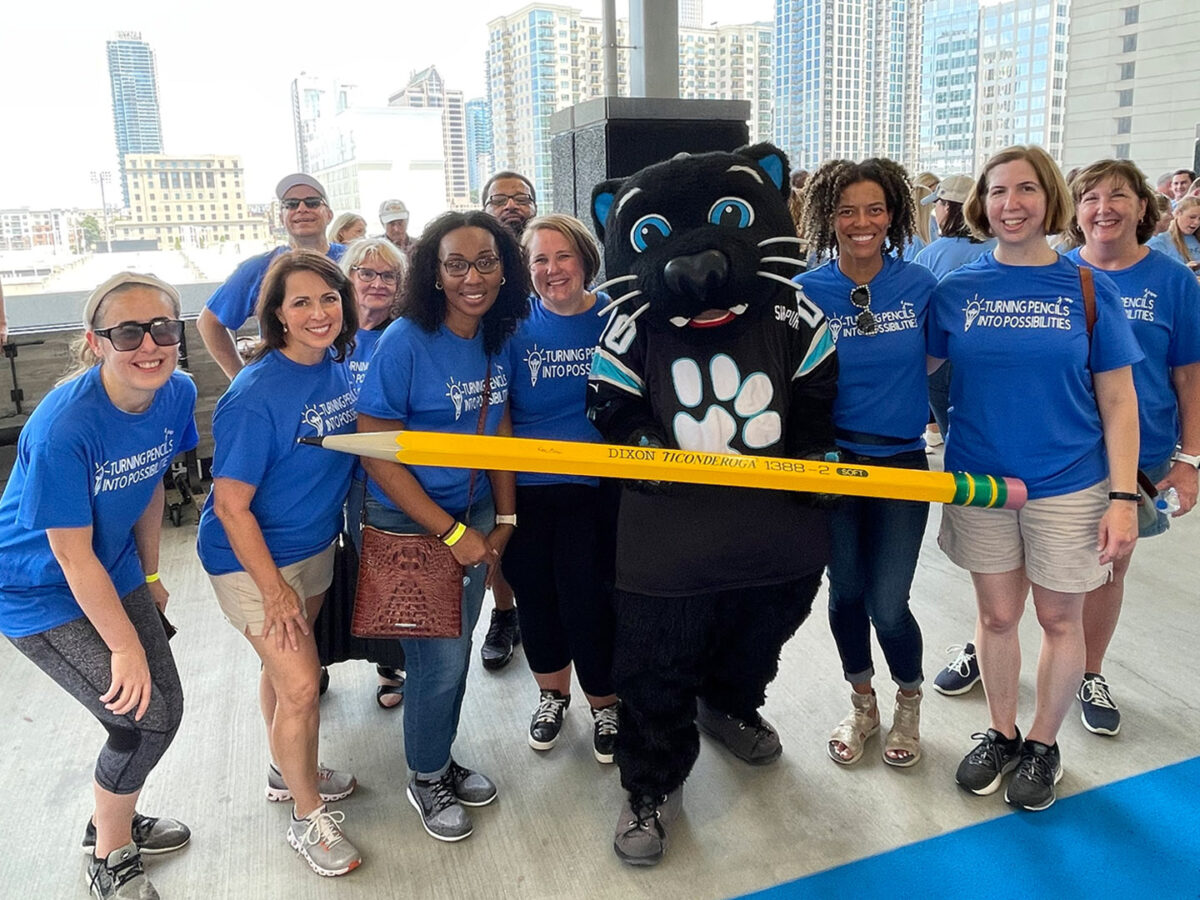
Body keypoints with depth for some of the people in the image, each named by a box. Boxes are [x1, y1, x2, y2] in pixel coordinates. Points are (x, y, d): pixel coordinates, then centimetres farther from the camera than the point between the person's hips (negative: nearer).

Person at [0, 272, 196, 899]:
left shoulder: (177, 394, -13)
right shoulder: (64, 428, -32)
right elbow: (73, 557, -24)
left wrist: (150, 575, 12)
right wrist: (126, 646, -16)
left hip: (114, 571, 7)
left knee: (163, 702, 11)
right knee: (145, 717, -9)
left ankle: (114, 820, 40)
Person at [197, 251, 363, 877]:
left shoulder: (339, 368, -4)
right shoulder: (256, 396, -26)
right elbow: (231, 506, -21)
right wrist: (274, 590, -17)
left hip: (316, 545, 6)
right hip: (253, 558, -6)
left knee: (283, 666, 22)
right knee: (300, 685, -2)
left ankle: (288, 771, 43)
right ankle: (307, 816, 18)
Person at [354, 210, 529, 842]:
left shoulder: (498, 340, -2)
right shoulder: (406, 342, -20)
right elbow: (375, 453, -19)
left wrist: (504, 519, 4)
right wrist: (452, 533, -18)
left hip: (474, 513, 6)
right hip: (407, 520, -6)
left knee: (457, 647, 16)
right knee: (440, 657, 2)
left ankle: (442, 760, 40)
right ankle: (425, 780, 29)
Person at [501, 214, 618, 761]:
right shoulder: (516, 325, 0)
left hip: (596, 486, -2)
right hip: (525, 488, 2)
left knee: (586, 598, -2)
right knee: (534, 594, 14)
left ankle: (604, 703, 26)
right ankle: (552, 694, 40)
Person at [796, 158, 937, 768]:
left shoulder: (920, 286, -3)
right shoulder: (805, 293, -5)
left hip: (902, 463, 0)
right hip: (833, 461, 1)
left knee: (888, 604, -1)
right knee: (846, 592, 12)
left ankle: (909, 705, 30)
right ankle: (861, 705, 37)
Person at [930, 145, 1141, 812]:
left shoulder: (1088, 289, -5)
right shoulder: (957, 290, -2)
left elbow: (1118, 401, -4)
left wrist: (1124, 497, -9)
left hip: (1068, 486, -1)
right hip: (979, 480, 1)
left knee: (1060, 617, 12)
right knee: (997, 614, 14)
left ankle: (1044, 744, 33)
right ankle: (1001, 734, 35)